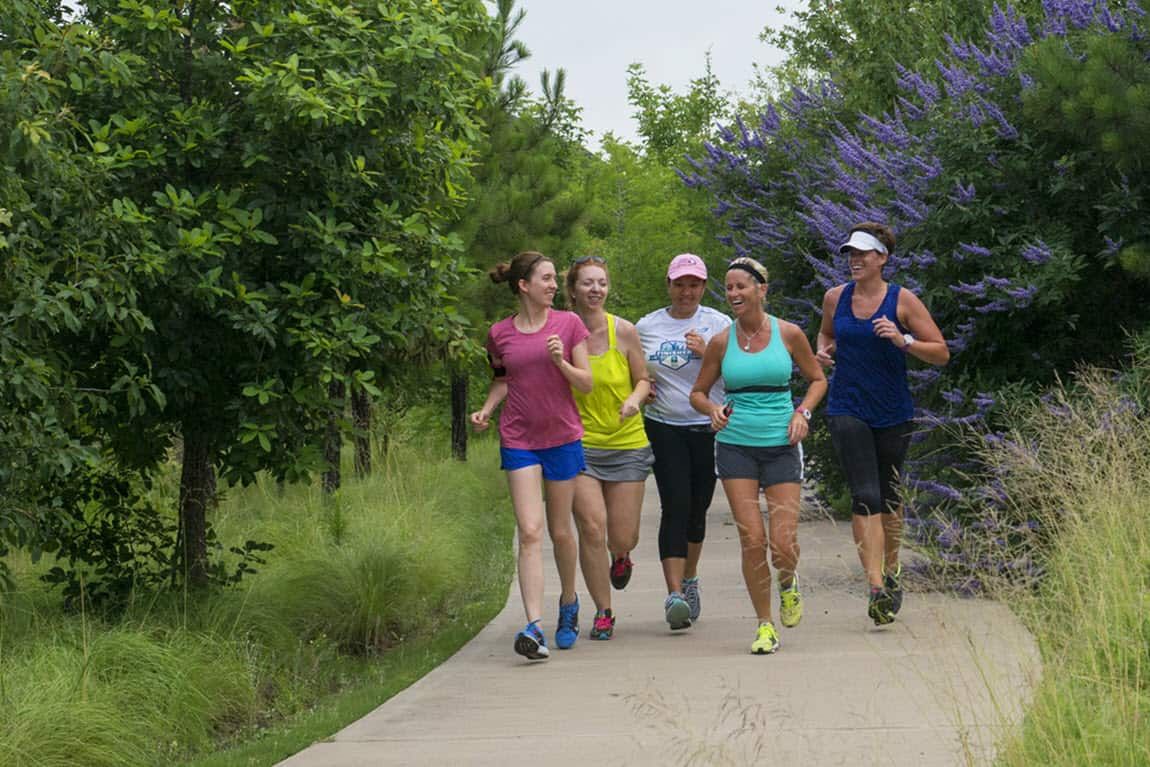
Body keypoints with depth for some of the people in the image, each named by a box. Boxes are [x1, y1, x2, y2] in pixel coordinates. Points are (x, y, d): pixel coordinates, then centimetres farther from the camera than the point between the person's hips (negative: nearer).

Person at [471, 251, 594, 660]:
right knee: (530, 533, -11)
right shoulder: (500, 334, 1)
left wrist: (561, 362, -18)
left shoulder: (568, 323, -2)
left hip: (562, 438, 0)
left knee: (560, 531, 11)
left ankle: (568, 603, 36)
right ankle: (533, 626, -18)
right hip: (519, 440, 0)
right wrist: (487, 409, 1)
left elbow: (586, 382, -1)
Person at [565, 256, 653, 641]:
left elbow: (643, 380, 5)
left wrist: (635, 399, -14)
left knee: (622, 537, 2)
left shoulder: (624, 331, -4)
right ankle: (603, 612, 4)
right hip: (579, 445, -1)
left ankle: (621, 557, 42)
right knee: (591, 527, -12)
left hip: (626, 443, 1)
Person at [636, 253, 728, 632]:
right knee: (675, 506, -14)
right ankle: (674, 594, -19)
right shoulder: (646, 327, 6)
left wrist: (709, 353, -17)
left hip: (708, 428, 1)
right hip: (663, 427, 0)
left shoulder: (718, 324, 3)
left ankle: (689, 579, 33)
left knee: (697, 508, 9)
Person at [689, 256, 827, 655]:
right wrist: (713, 409, -9)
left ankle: (787, 584, 29)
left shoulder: (789, 334, 1)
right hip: (735, 446, 1)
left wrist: (802, 412, -4)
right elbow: (697, 393, 13)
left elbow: (817, 379, 13)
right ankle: (765, 625, 7)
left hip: (781, 446, -1)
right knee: (752, 540, -8)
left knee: (783, 543, -7)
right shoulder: (721, 342, 3)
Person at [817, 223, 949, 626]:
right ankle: (877, 587, -20)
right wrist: (823, 351, 2)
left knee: (888, 497, 14)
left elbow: (942, 353, -5)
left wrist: (903, 340, -21)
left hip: (892, 413, 0)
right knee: (865, 497, -14)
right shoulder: (835, 298, 4)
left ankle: (890, 570, 37)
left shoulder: (902, 301, -5)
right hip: (847, 409, 0)